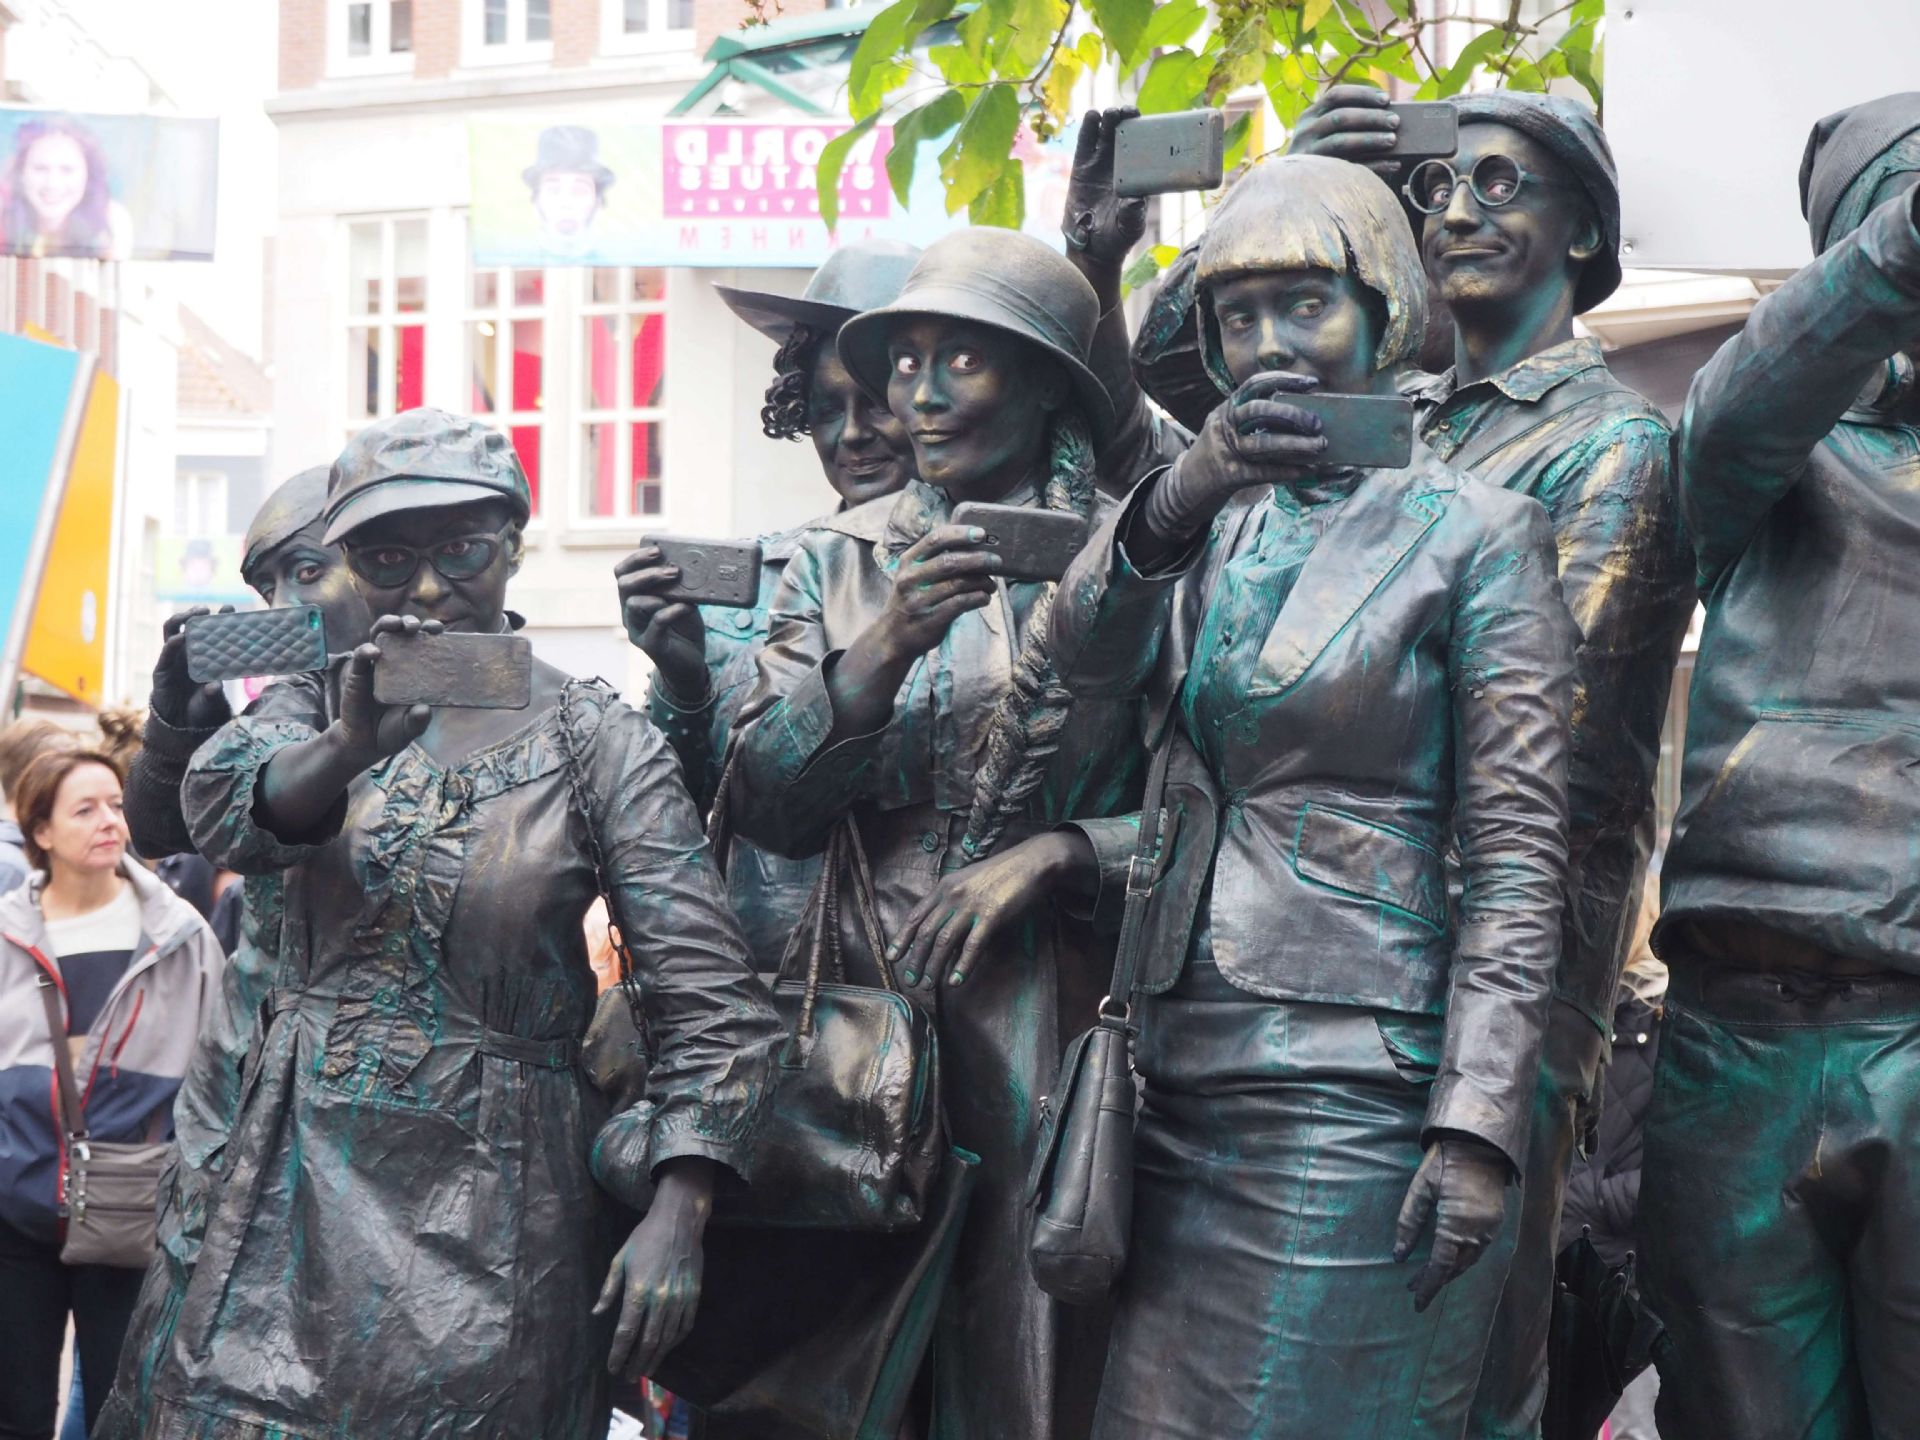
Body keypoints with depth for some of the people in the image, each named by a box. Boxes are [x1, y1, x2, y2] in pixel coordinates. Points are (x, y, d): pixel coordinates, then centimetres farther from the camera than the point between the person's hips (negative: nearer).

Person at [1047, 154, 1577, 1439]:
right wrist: (1181, 496, -22)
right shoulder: (1218, 527, 16)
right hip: (1185, 1078, 5)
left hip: (1356, 1088, -5)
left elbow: (1520, 852, -7)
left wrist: (1479, 1126, -15)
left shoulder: (1476, 533, -1)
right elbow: (1089, 656, -4)